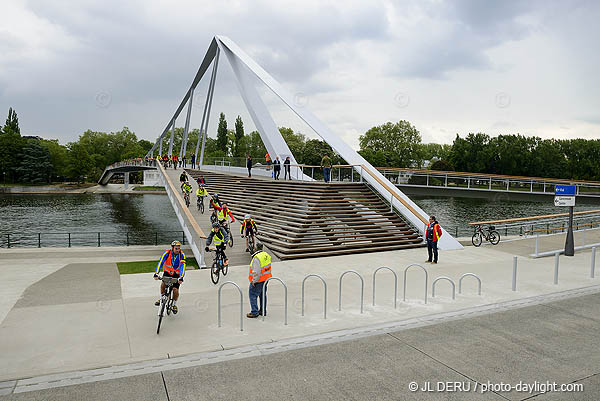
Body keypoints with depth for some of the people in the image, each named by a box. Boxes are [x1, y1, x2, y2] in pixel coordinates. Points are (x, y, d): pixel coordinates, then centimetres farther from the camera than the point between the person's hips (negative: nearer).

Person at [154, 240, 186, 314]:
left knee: (175, 289, -12)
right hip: (167, 272, 1)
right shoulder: (167, 253, -21)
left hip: (176, 274, 0)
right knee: (163, 284, -26)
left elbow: (183, 266, -30)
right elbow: (160, 262, -29)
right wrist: (156, 274, -42)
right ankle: (161, 298, 1)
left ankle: (174, 305, 13)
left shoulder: (182, 255, -22)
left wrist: (181, 277, -42)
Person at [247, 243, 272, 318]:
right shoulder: (267, 255, 2)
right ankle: (263, 311, 27)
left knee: (252, 295, 3)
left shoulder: (257, 258, -24)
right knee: (263, 294, 18)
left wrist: (254, 281, -16)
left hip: (258, 280, -9)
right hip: (266, 278, 9)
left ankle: (255, 312, 5)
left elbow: (256, 271, -25)